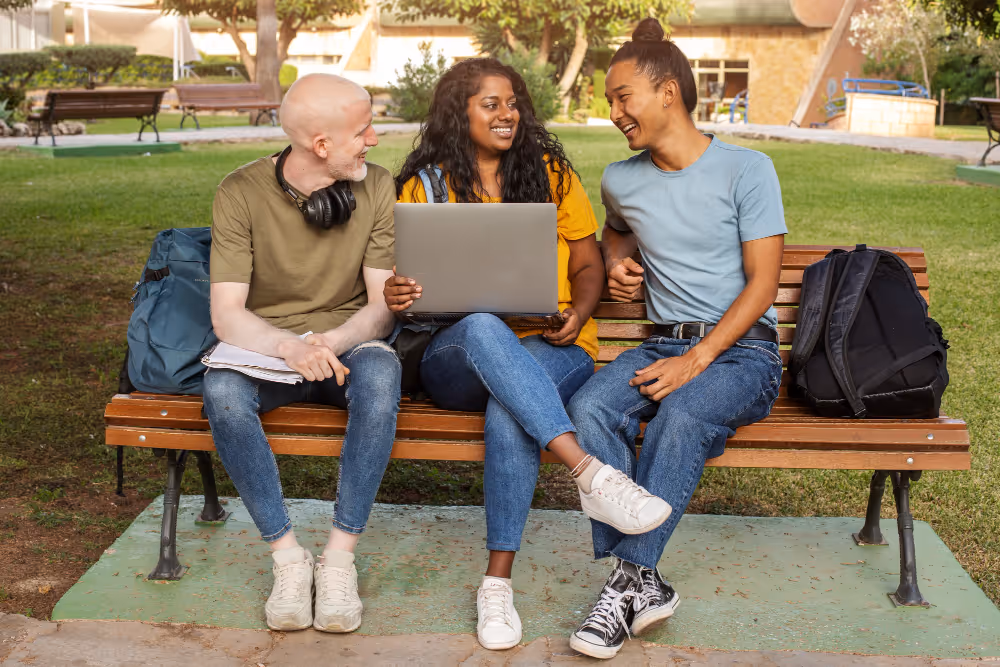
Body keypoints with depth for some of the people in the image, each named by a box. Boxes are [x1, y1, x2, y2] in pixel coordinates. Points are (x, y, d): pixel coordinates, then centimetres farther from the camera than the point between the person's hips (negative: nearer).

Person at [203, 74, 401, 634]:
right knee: (222, 387, -34)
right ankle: (288, 557, -21)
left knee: (380, 373, -35)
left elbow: (383, 304, -7)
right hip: (265, 348, 0)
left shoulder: (377, 188, -4)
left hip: (348, 345, 1)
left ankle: (341, 556, -25)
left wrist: (332, 341, -28)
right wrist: (288, 346, -34)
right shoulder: (241, 192, -9)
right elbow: (226, 314, -14)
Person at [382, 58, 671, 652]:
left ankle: (498, 580, -29)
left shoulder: (552, 174, 13)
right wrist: (396, 299, -14)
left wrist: (578, 313, -10)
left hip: (555, 349, 0)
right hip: (456, 356, 0)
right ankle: (591, 474, -44)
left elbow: (589, 266, 13)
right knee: (482, 329, -38)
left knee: (508, 406, -36)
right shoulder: (423, 187, 12)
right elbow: (405, 282, 12)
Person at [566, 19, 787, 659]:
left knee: (681, 414, -37)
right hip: (664, 342, 4)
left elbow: (763, 282, -8)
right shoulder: (620, 181, 12)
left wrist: (697, 359, -19)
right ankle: (646, 583, -26)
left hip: (741, 349, -4)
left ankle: (630, 577, -26)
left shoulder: (746, 169, -3)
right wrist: (616, 264, 12)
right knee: (588, 408, -27)